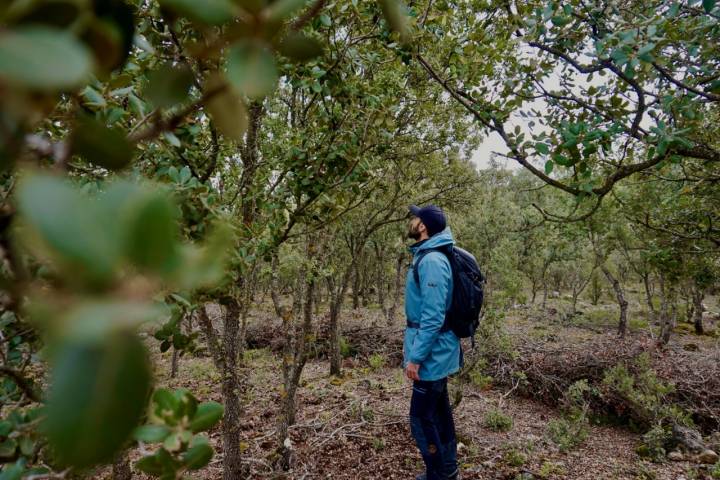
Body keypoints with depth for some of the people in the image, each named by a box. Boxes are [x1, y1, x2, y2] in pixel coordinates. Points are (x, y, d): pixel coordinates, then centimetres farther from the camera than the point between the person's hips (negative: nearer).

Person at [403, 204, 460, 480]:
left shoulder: (432, 261, -23)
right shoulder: (425, 256, 9)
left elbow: (433, 317, -27)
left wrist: (415, 357, -23)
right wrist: (410, 343, 21)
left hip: (432, 355, -10)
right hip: (435, 353, 10)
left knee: (422, 419, 1)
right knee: (439, 411, 20)